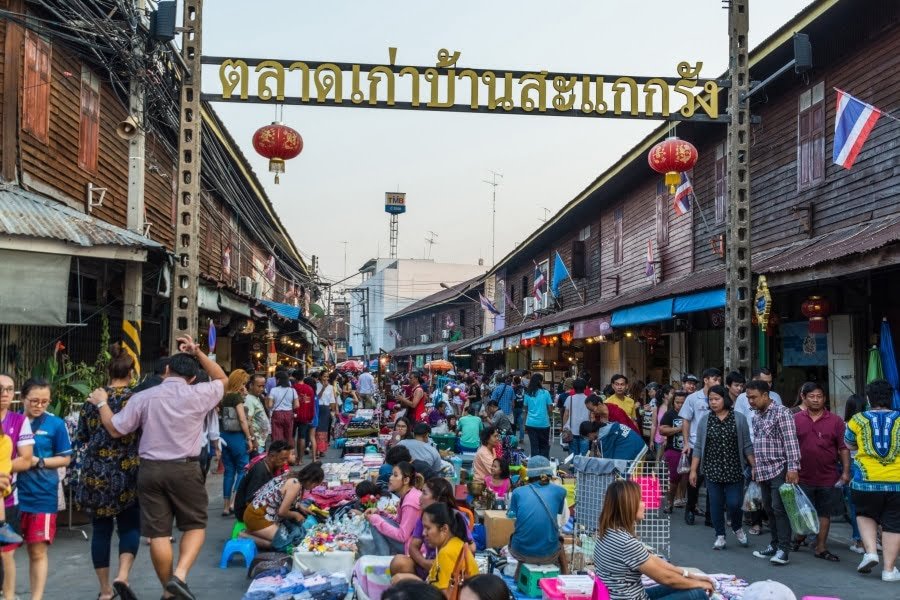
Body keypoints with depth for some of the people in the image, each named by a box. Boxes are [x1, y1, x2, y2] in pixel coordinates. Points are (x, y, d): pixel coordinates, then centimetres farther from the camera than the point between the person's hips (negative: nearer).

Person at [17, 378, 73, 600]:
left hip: (43, 496, -2)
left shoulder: (56, 424, -2)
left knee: (38, 551, 1)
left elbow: (65, 458, 2)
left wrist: (39, 462, -12)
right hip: (13, 493, 2)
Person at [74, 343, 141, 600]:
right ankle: (122, 577, -11)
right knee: (130, 527, 9)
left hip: (96, 474, 2)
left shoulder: (92, 400, 1)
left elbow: (79, 439, 10)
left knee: (101, 529, 10)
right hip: (128, 474, -2)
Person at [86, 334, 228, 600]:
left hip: (150, 469, 2)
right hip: (185, 469, -2)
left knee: (158, 532, 7)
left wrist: (102, 403, 22)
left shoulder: (143, 397, 0)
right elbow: (222, 379, 16)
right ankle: (180, 575, -7)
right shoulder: (198, 395, -3)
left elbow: (115, 429, 6)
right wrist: (198, 353, 14)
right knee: (195, 525, 11)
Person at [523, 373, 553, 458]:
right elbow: (550, 408, -3)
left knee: (534, 446, 6)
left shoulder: (528, 394, 3)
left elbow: (526, 409, 9)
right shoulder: (545, 393, -5)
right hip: (543, 423, -2)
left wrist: (525, 422, 19)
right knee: (544, 446, 9)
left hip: (531, 423, 2)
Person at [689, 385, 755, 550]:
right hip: (712, 470, 1)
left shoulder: (739, 418, 0)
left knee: (734, 503, -3)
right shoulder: (705, 420, 3)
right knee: (716, 504, 4)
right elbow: (698, 447, 3)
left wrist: (754, 467, -2)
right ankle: (720, 536, 18)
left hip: (734, 470, -1)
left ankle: (738, 528, 26)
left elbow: (747, 446, 2)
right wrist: (693, 470, 0)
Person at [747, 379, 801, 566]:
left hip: (779, 469, -8)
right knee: (769, 509, 12)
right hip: (763, 471, 8)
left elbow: (791, 442, -15)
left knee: (779, 508, -9)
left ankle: (784, 549, -6)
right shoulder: (756, 417, 15)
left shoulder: (781, 413, -10)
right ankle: (775, 544, 21)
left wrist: (793, 468, -21)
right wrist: (755, 468, 21)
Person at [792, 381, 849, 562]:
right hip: (803, 477, 0)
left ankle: (821, 548, 18)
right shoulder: (795, 419, 1)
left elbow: (843, 448, 1)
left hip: (828, 478, 0)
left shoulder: (835, 421, 0)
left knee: (824, 513, 9)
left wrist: (845, 471, -6)